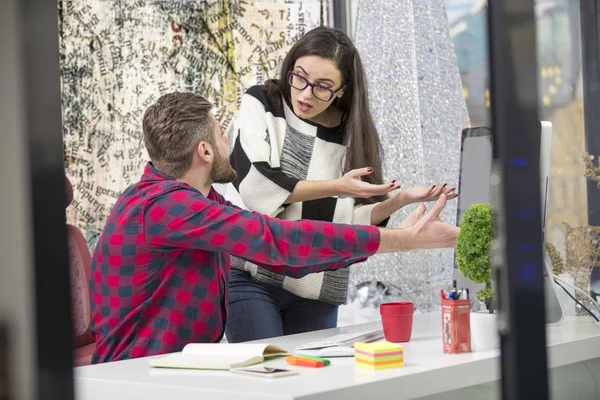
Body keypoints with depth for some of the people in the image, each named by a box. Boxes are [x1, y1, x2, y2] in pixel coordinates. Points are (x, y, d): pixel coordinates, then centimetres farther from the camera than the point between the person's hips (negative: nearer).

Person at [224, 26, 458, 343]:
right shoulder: (260, 105, -1)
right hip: (249, 276, -3)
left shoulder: (352, 133, 6)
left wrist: (400, 200, -11)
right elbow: (255, 188, -15)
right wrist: (336, 188, -16)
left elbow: (350, 220, 5)